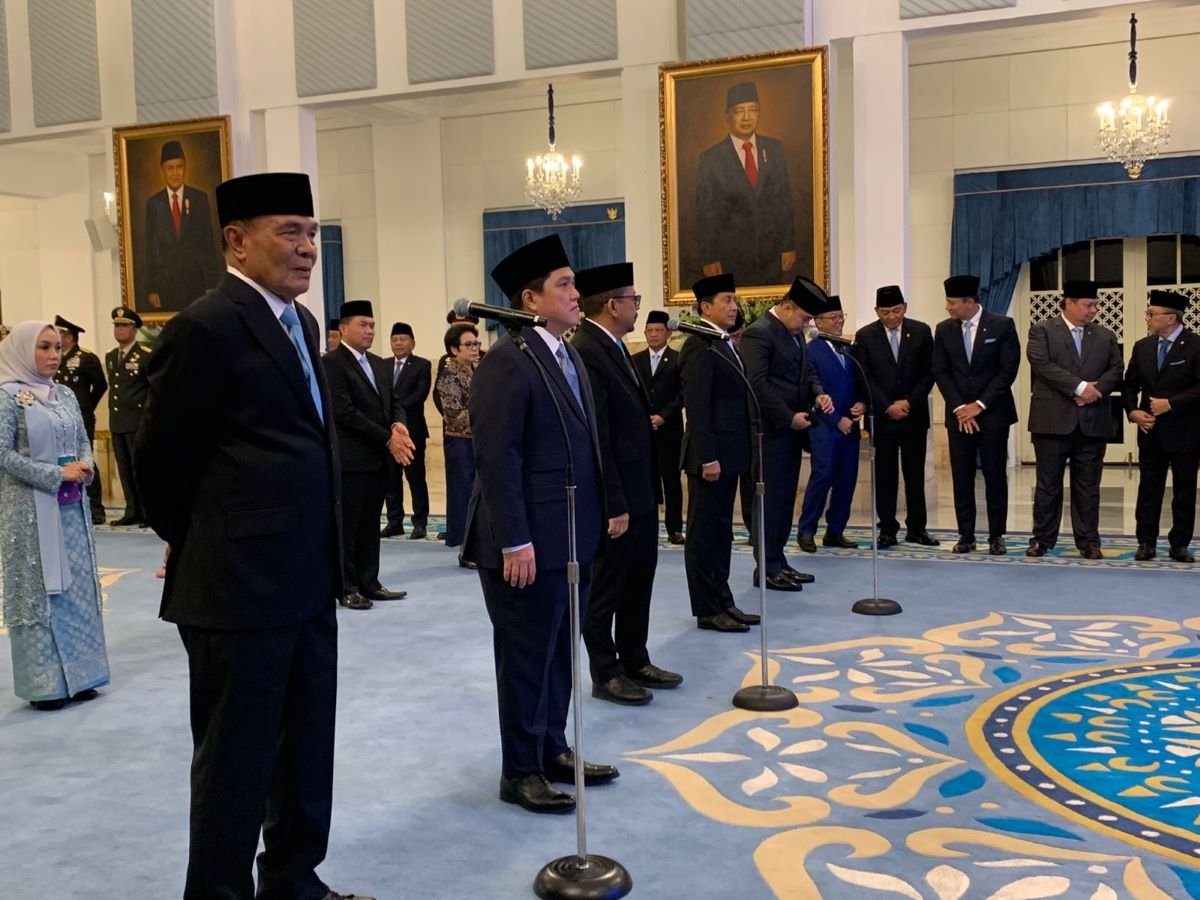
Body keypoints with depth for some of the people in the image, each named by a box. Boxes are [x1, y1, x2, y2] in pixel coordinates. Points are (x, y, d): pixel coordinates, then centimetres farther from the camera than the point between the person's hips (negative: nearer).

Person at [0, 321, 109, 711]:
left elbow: (83, 442, 14)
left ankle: (77, 674, 17)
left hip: (71, 507, 6)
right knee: (38, 591, 1)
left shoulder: (66, 395, 9)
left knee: (76, 588, 8)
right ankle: (44, 683, 9)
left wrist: (86, 467, -8)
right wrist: (58, 474, -18)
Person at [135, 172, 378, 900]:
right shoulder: (207, 327, -15)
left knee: (307, 749, 19)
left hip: (307, 581, 9)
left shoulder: (300, 321, 12)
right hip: (239, 585, -8)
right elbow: (162, 460, -10)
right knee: (237, 758, 6)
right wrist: (200, 547, 5)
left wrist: (322, 555, 15)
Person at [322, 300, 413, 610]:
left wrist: (398, 424, -7)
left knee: (370, 526, 12)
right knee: (346, 527, 1)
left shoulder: (380, 364, 16)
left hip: (378, 458, 8)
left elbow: (393, 402, 18)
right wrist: (387, 439, -16)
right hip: (350, 459, -8)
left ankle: (369, 583, 19)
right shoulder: (331, 363, -10)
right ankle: (347, 588, 8)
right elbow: (344, 412, -17)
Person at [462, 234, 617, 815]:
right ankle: (520, 771, 17)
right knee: (526, 657, 4)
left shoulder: (569, 358, 14)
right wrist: (515, 541, -22)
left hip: (573, 538, 9)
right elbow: (497, 458, -20)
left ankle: (553, 750, 31)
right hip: (530, 543, -9)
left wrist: (595, 518, 14)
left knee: (559, 652, 17)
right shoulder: (507, 362, -15)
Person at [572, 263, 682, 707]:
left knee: (638, 581, 18)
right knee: (606, 587, 5)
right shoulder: (586, 352, -21)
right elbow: (594, 438, -24)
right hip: (615, 497, -10)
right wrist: (613, 504, -23)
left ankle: (635, 661, 32)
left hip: (640, 491, 10)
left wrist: (645, 492, 14)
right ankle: (605, 675, 18)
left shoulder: (613, 347, 11)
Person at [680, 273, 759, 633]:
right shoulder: (699, 347, -14)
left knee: (721, 532, 15)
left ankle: (722, 601, 23)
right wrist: (708, 458, -21)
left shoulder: (725, 345, 15)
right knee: (704, 533, 0)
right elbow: (697, 407, -19)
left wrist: (730, 455, 14)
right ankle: (707, 610, 7)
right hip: (711, 455, -9)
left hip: (729, 453, 9)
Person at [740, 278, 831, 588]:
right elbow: (757, 383, -21)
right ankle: (767, 568, 3)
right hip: (772, 429, -9)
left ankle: (778, 560, 19)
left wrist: (818, 393, 2)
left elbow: (807, 371, 23)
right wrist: (788, 417, -19)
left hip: (792, 427, 9)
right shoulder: (758, 333, -14)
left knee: (786, 496, 11)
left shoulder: (795, 333, 15)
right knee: (771, 497, -4)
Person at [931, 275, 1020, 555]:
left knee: (995, 475, 1)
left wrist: (979, 405, -11)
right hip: (959, 414, 3)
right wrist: (959, 408, -7)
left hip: (993, 413, -3)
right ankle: (966, 535, 10)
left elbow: (1008, 371, -8)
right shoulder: (944, 330, 5)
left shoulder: (1002, 326, -5)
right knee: (962, 477, 3)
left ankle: (996, 536, 10)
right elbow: (940, 372, 3)